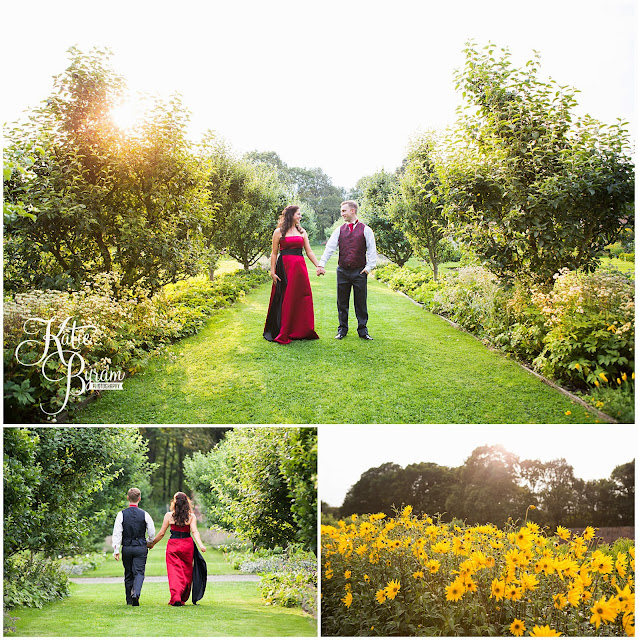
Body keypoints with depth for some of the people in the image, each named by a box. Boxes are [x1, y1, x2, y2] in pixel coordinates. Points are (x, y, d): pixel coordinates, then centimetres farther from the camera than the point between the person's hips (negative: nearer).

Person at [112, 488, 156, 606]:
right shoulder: (144, 514, -3)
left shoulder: (121, 514, -3)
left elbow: (117, 533, -6)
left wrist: (116, 550, -4)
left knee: (128, 574, 13)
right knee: (139, 572, -1)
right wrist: (148, 543, 20)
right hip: (141, 548, -1)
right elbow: (152, 533, 1)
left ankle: (129, 600, 19)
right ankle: (136, 593, -26)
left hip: (126, 548, 1)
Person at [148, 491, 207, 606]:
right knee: (186, 572, 13)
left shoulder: (169, 515, -2)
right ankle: (183, 599, 21)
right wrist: (201, 545, -18)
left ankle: (175, 598, -15)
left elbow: (161, 533, 3)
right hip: (187, 545, 1)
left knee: (174, 572, 0)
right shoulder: (191, 516, 0)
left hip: (173, 545, -1)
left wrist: (152, 544, 16)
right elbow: (194, 531, -12)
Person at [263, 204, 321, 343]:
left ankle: (299, 331, 13)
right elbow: (274, 253, 1)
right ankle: (282, 334, 6)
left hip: (299, 268, 4)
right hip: (284, 268, -4)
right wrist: (272, 271, -6)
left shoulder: (302, 231, 14)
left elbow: (309, 252, 13)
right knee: (285, 300, -2)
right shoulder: (279, 232, 2)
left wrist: (318, 266, 3)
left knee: (300, 299, 2)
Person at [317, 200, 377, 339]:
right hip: (343, 270, 2)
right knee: (342, 302, 7)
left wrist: (369, 267, -8)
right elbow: (330, 248, 0)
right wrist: (321, 264, -10)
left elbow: (372, 249, 0)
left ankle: (362, 330, 12)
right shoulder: (339, 230, 7)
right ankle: (342, 329, 18)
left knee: (361, 303, 3)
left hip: (359, 272, -2)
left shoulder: (365, 229, 0)